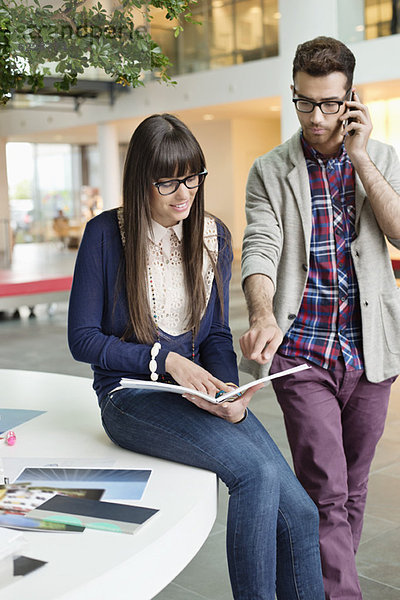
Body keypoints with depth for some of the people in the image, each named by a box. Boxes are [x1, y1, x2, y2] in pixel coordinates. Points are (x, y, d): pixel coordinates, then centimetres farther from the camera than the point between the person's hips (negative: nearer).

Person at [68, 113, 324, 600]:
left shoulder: (213, 236, 8)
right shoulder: (106, 234, -5)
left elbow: (217, 335, 11)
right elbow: (82, 338, -5)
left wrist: (230, 390, -9)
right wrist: (166, 360, -16)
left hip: (198, 391, 5)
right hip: (132, 395, -4)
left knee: (299, 510, -15)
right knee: (256, 472, -27)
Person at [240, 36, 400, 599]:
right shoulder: (270, 171, 1)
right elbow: (260, 250, -11)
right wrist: (263, 316, -31)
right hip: (301, 349, -2)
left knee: (352, 488, 14)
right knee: (325, 491, -8)